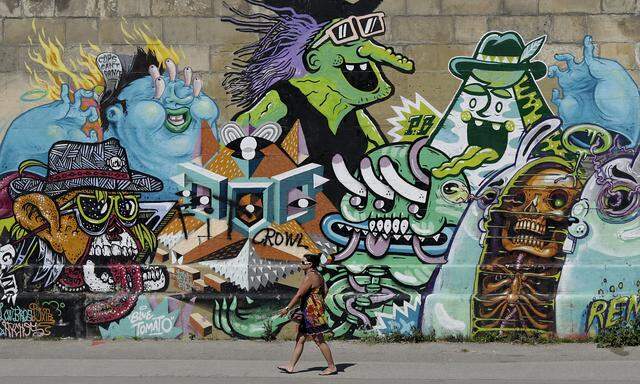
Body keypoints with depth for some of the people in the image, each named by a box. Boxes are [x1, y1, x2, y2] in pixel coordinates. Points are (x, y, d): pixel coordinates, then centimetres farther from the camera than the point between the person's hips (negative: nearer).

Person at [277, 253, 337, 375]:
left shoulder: (309, 277, -17)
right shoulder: (318, 275, 12)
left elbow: (299, 294, -19)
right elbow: (324, 291, 17)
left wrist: (287, 308, -15)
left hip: (312, 312, -10)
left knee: (319, 340, -3)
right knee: (300, 339, 11)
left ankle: (332, 367, 4)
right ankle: (290, 366, 16)